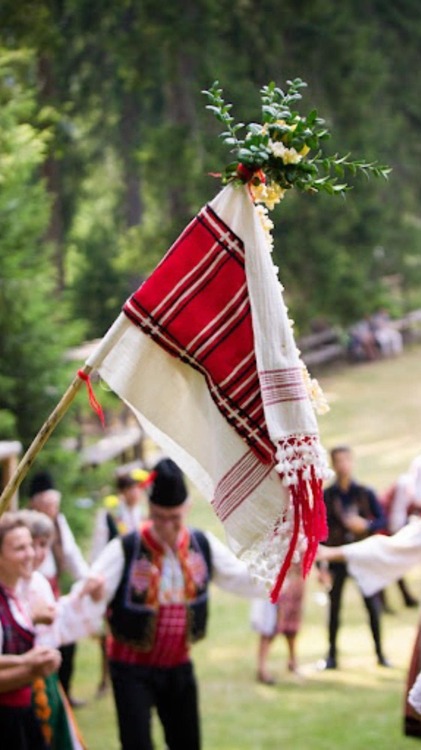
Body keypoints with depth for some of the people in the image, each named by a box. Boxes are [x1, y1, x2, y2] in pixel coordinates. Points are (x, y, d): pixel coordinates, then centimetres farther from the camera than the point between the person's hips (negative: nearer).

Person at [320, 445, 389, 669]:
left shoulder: (365, 493, 2)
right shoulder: (326, 496, 0)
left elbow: (382, 520, 6)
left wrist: (366, 526, -16)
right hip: (337, 558, 0)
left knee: (372, 604, -2)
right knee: (334, 606, 2)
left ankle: (380, 653, 8)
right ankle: (332, 655, 12)